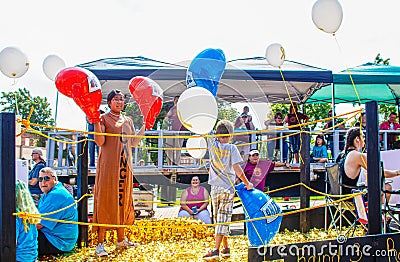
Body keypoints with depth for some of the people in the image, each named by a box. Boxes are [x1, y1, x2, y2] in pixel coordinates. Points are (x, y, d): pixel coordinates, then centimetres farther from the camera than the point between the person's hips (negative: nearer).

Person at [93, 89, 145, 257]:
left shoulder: (128, 121, 17)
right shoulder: (104, 119, 0)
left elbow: (133, 143, 16)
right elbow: (100, 142, -11)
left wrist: (145, 126, 14)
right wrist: (96, 122, -19)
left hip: (125, 166, 6)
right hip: (108, 165, -5)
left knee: (123, 199, 9)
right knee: (106, 200, -6)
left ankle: (121, 239, 20)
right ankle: (100, 243, -1)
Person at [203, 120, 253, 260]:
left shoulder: (212, 144, 0)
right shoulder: (231, 148, -6)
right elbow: (237, 169, -10)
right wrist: (247, 184, -3)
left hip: (215, 188, 3)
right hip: (228, 188, -2)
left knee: (219, 218, 13)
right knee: (224, 218, 2)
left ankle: (226, 248, 15)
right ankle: (216, 249, 1)